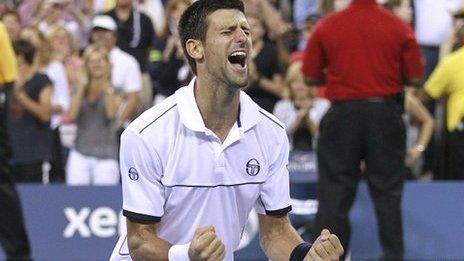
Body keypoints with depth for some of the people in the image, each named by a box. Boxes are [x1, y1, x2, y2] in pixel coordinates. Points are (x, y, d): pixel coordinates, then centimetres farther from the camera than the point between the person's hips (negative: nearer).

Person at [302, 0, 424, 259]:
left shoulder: (326, 27, -4)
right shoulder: (400, 28, -4)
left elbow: (311, 77, 1)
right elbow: (415, 78, -2)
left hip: (343, 112, 0)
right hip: (386, 110, 0)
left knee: (335, 190, 5)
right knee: (387, 190, 9)